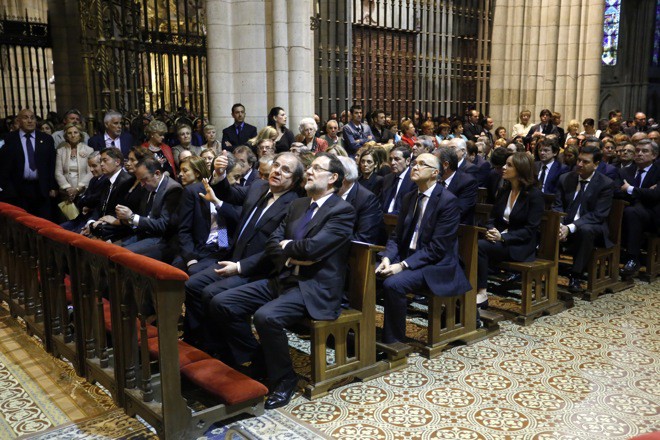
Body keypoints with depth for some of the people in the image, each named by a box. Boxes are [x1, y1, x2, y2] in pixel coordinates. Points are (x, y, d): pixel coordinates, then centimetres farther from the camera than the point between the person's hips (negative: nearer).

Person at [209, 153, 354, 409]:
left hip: (314, 288, -8)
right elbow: (272, 245, 11)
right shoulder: (297, 205, 17)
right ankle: (258, 361, 12)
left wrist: (286, 246, -2)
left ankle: (284, 380, -7)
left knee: (266, 316, -33)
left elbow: (312, 247, -21)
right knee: (221, 304, -4)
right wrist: (293, 255, -9)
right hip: (283, 279, 8)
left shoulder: (343, 211, -7)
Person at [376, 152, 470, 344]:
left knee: (392, 283, -30)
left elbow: (437, 248, -18)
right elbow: (396, 235, 11)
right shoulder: (409, 198, 10)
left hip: (435, 265, -7)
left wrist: (403, 265, -24)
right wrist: (387, 258, -10)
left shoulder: (447, 200, -13)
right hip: (406, 257, 7)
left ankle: (394, 342, -13)